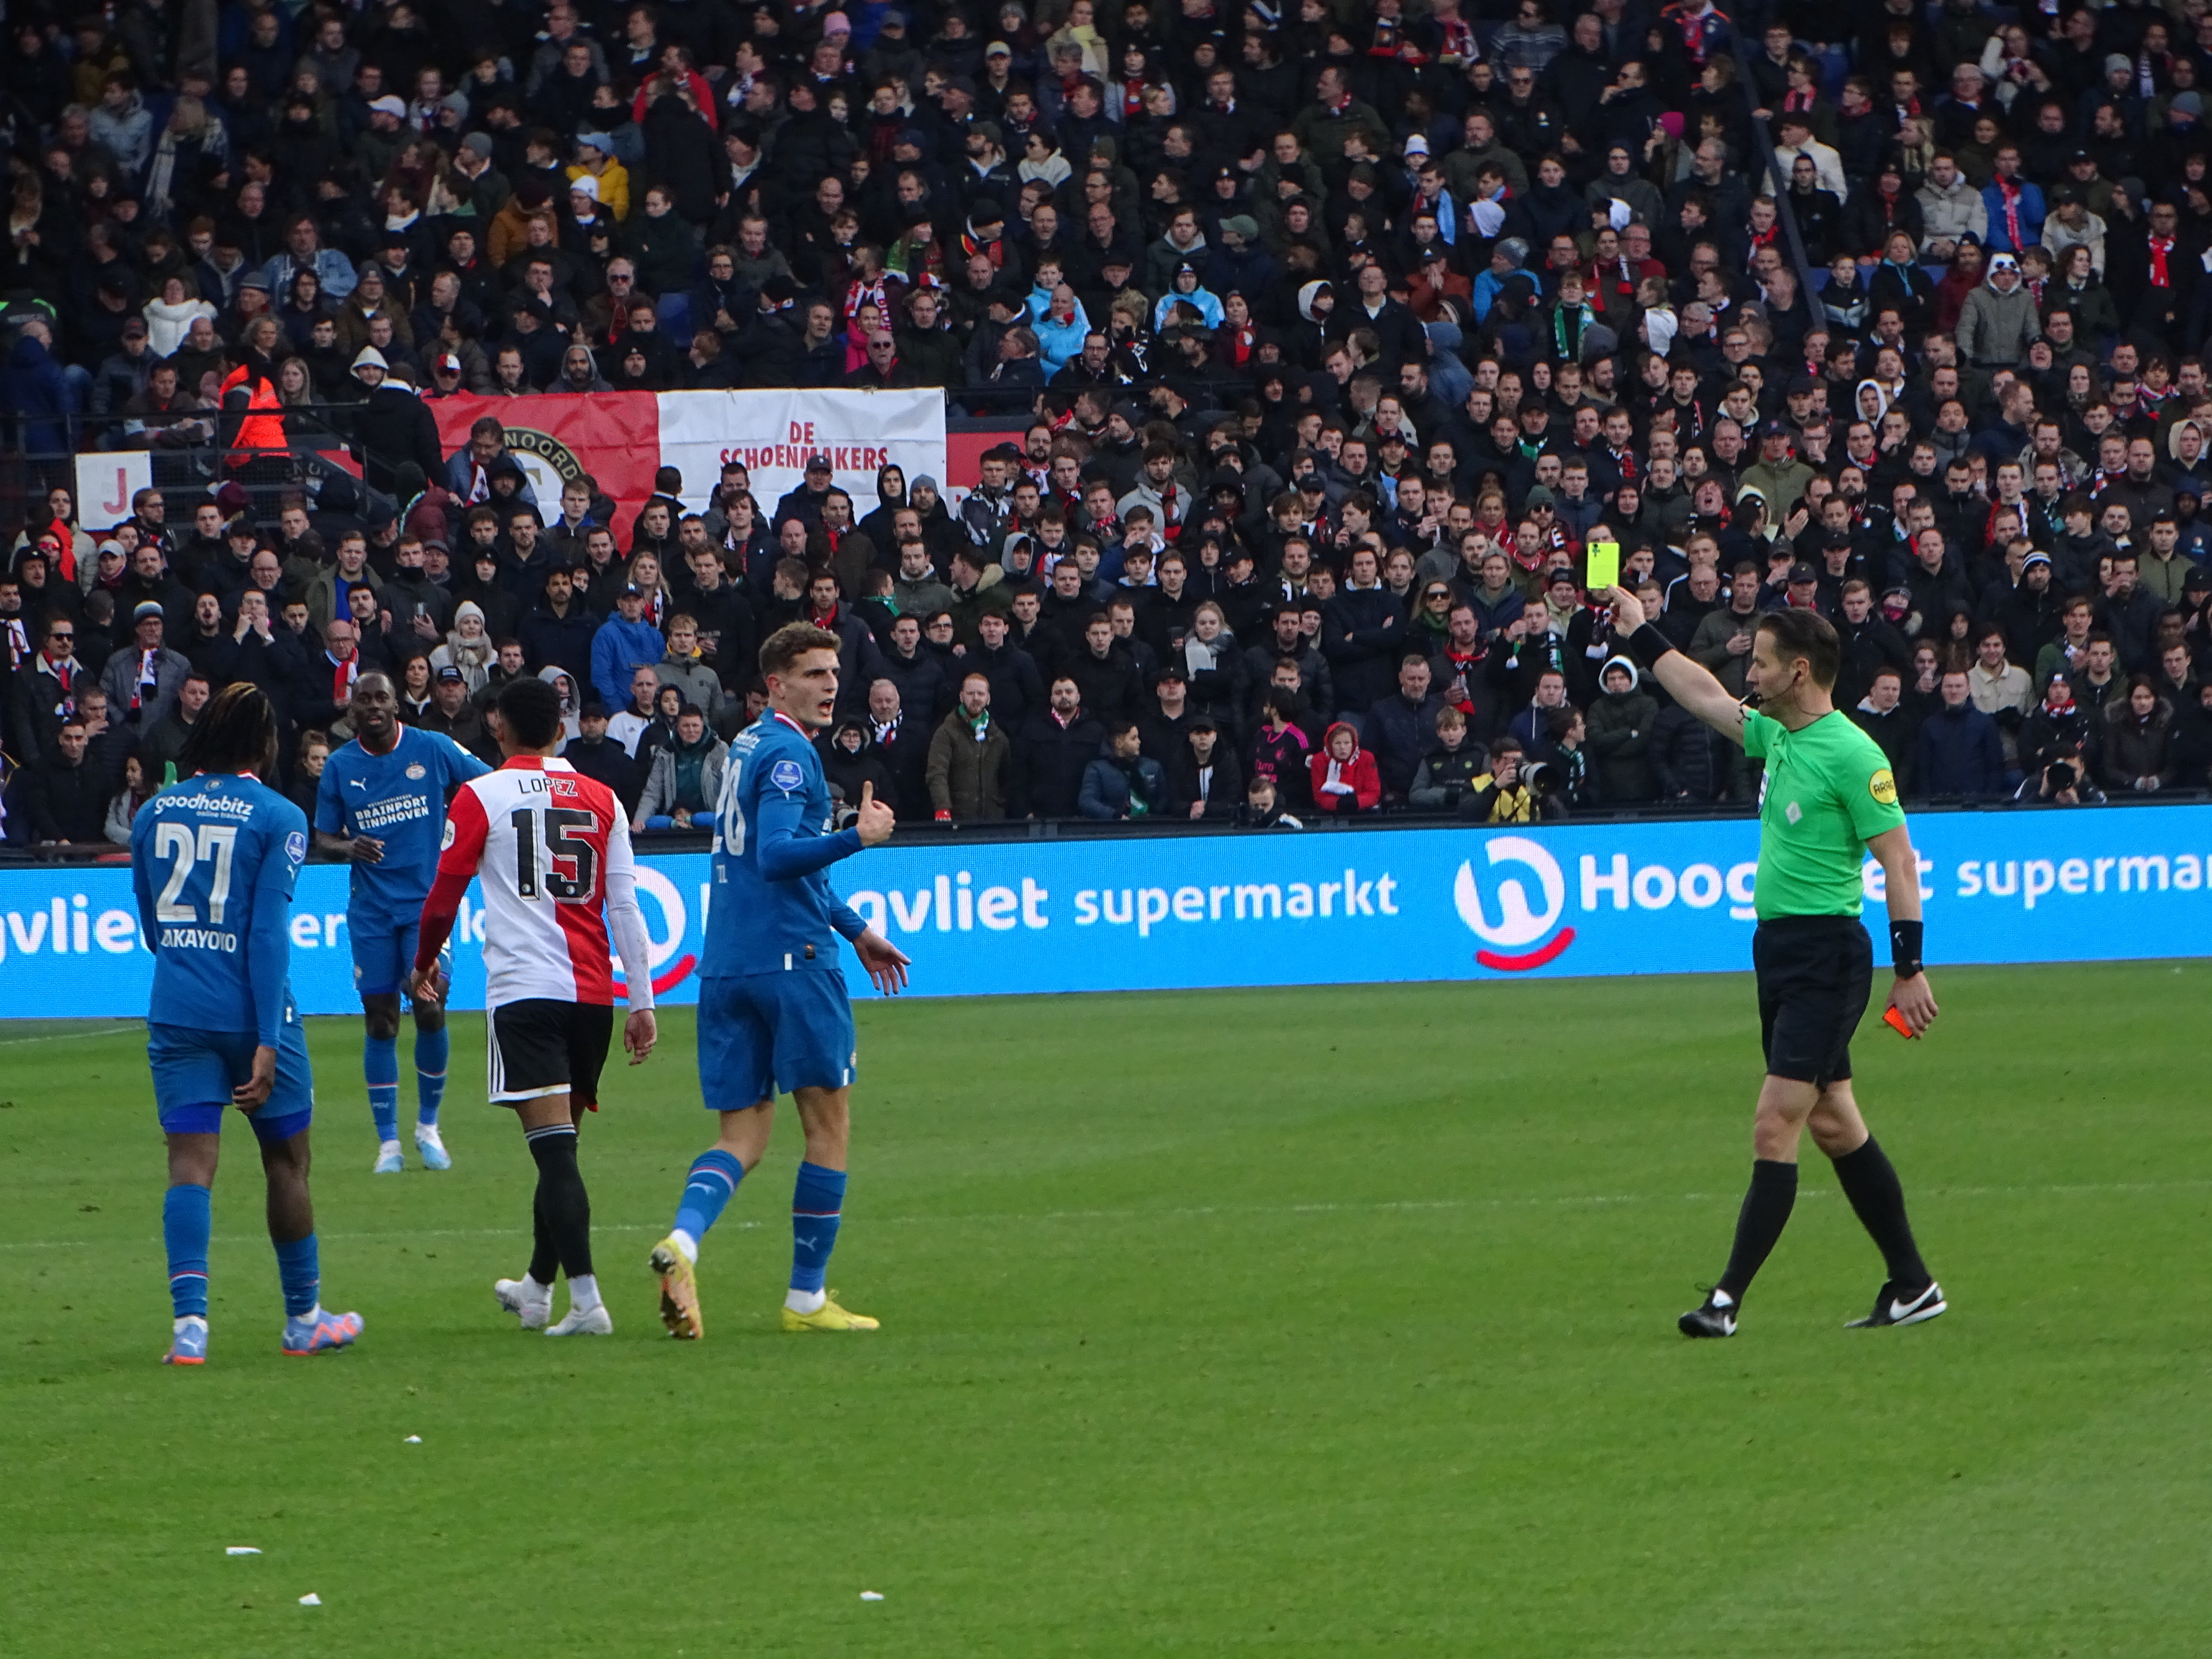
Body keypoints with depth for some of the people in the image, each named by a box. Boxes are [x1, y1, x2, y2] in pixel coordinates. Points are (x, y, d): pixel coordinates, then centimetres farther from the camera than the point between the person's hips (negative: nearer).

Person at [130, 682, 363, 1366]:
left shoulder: (153, 813, 7)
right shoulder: (277, 817, -6)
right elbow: (269, 932, -12)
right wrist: (267, 1044, -14)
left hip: (175, 1010, 3)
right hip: (250, 1013, -3)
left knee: (190, 1162, -2)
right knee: (287, 1161, 13)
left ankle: (190, 1318, -19)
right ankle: (304, 1318, 24)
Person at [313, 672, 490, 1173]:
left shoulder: (432, 749, -2)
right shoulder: (339, 766, 2)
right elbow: (322, 837, 6)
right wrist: (348, 848, -15)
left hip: (427, 901, -1)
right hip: (371, 909, 1)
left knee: (431, 1013, -9)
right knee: (380, 1022, 0)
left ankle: (428, 1126, 12)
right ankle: (388, 1142, 8)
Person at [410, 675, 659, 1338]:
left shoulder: (481, 797, -1)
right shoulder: (601, 799, 9)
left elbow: (444, 896, 5)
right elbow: (625, 907, 6)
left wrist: (425, 965, 23)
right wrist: (643, 1002, 8)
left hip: (524, 990, -4)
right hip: (593, 994, 4)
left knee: (554, 1146, -11)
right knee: (559, 1145, 18)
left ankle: (586, 1300, -21)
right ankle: (537, 1287, 32)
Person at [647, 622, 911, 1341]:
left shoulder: (748, 746, 20)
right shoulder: (788, 754, -10)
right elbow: (777, 854, -23)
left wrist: (854, 929, 35)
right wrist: (858, 836, -24)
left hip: (726, 963, 8)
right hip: (790, 959, -8)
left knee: (744, 1135, 5)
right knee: (829, 1125, 3)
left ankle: (683, 1240, -22)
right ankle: (807, 1297, 5)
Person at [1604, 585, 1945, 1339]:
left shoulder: (1850, 754, -15)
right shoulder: (1778, 736, 10)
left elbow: (1898, 858, -16)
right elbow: (1708, 698, 28)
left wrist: (1908, 966, -18)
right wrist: (1641, 637, 33)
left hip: (1825, 952, -9)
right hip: (1779, 946, 9)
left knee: (1776, 1128, -11)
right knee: (1835, 1126, 13)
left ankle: (1729, 1298, -12)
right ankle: (1912, 1284, 20)